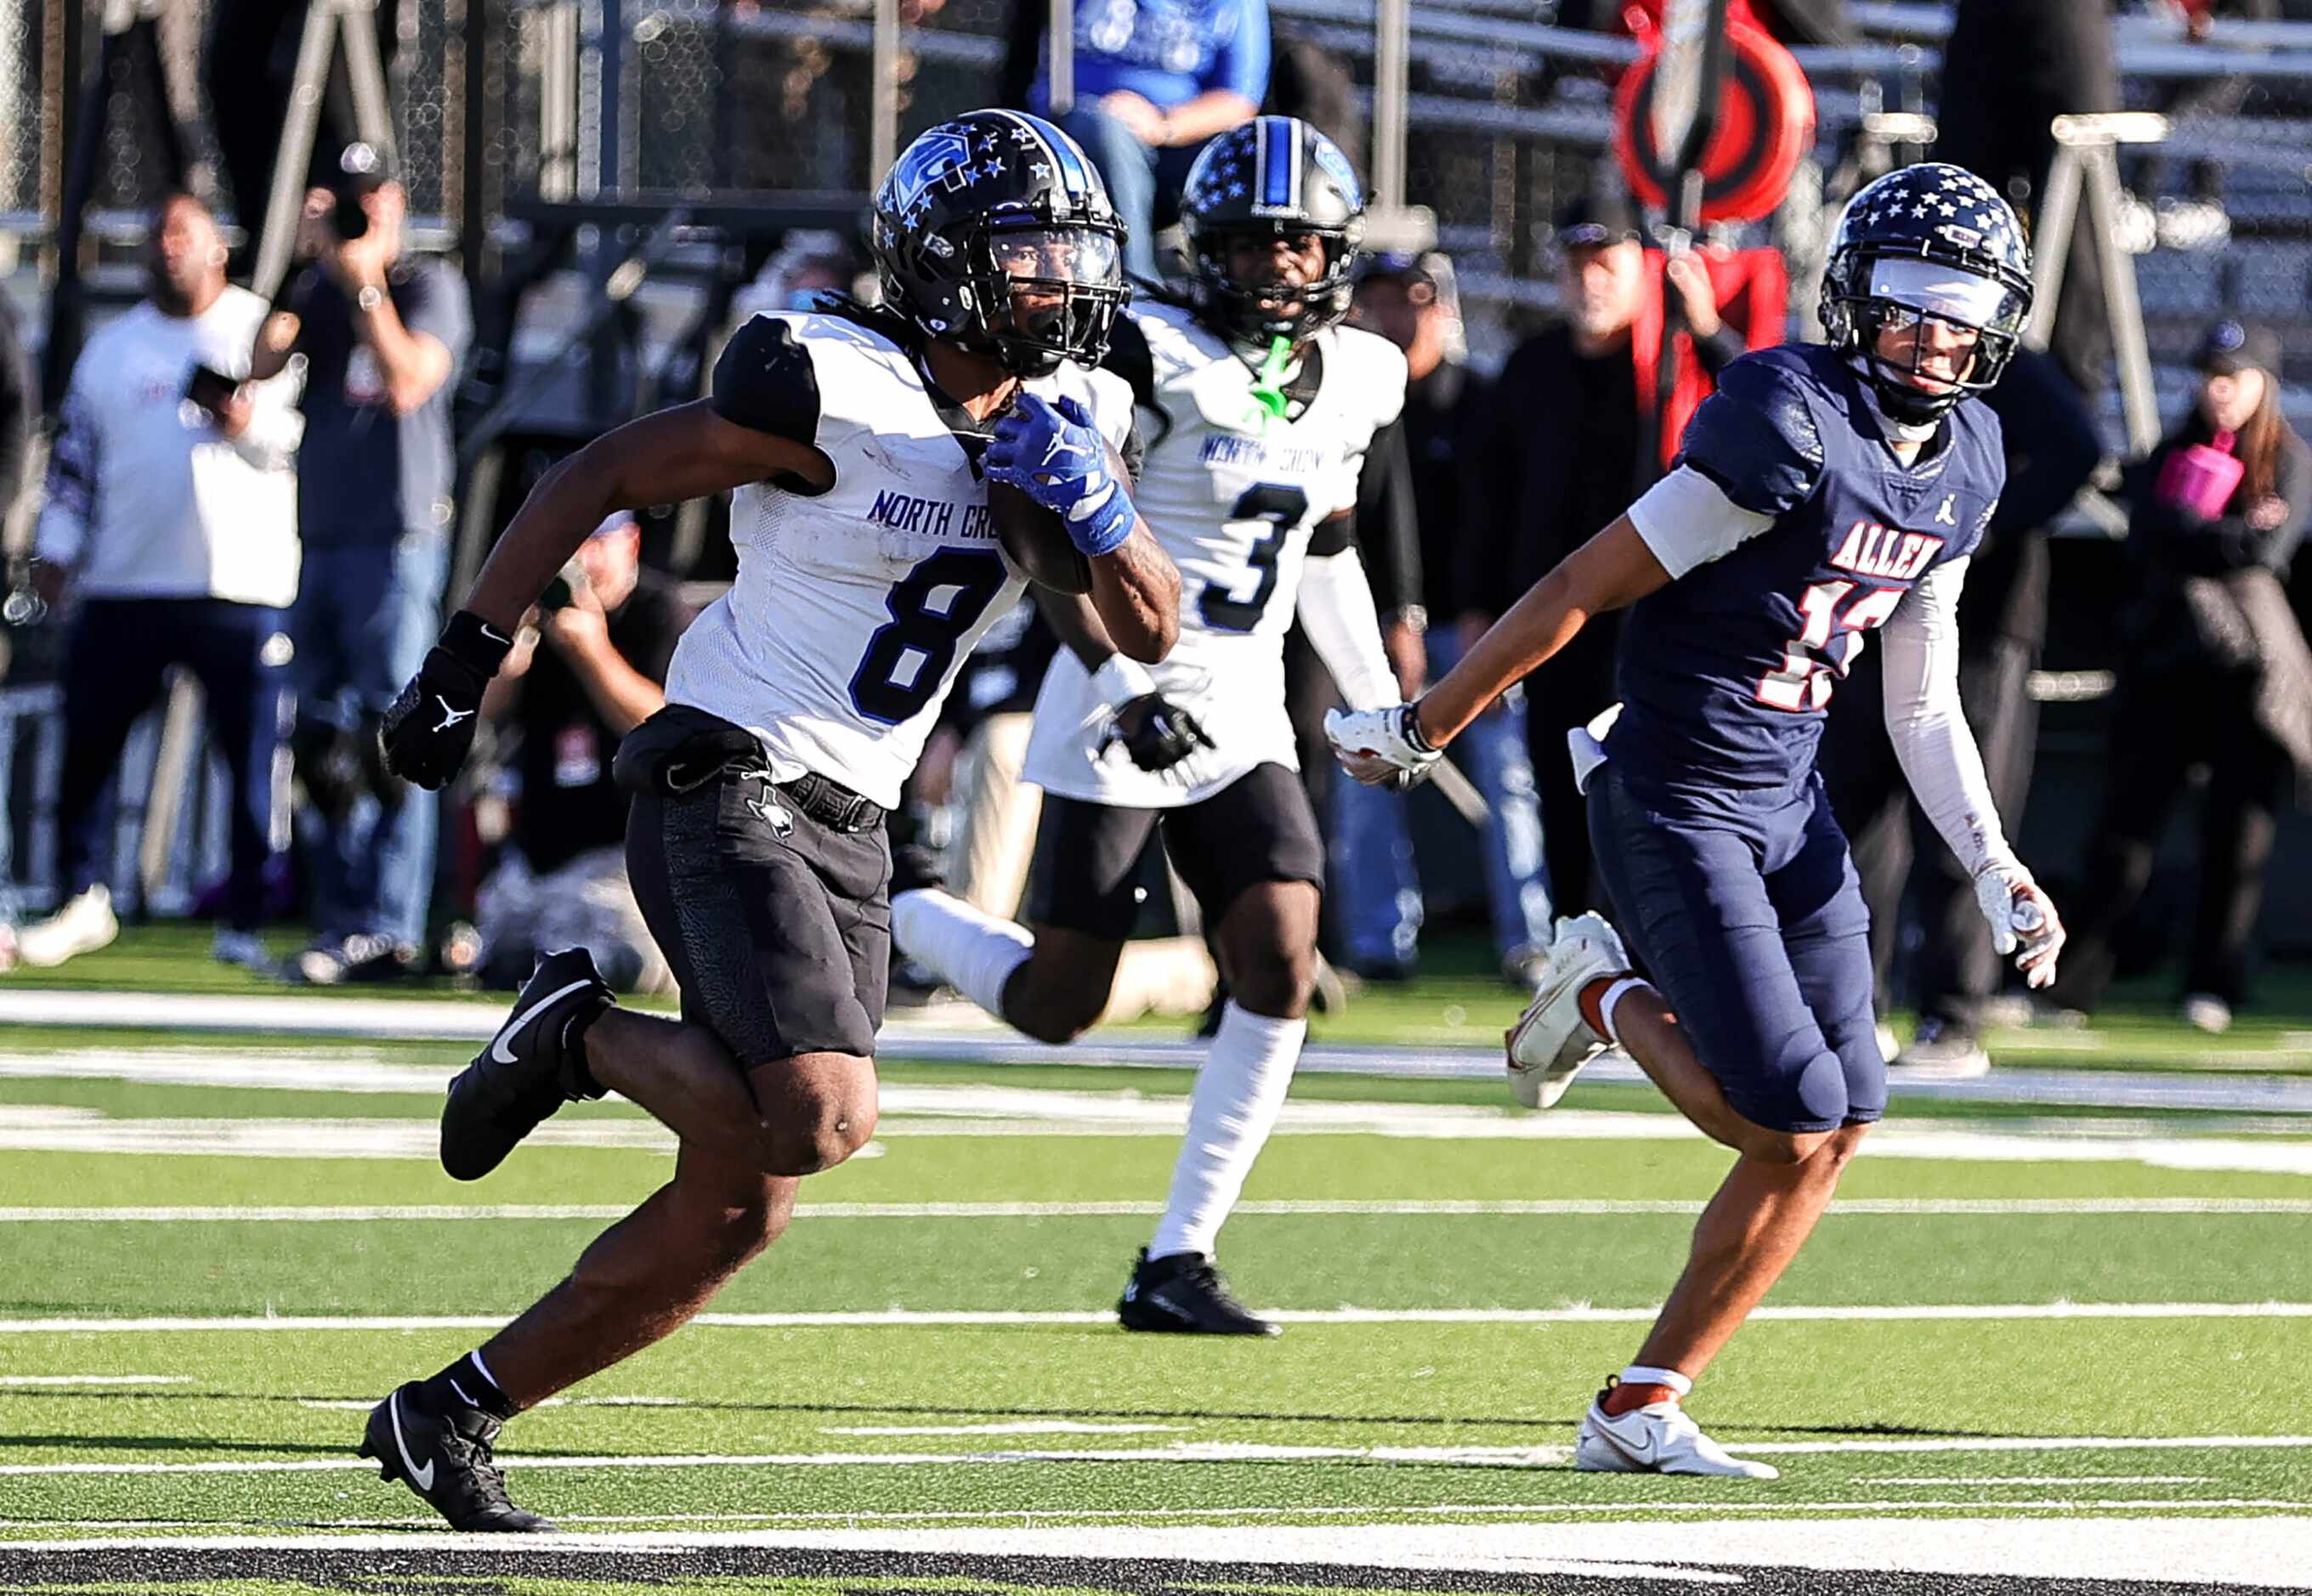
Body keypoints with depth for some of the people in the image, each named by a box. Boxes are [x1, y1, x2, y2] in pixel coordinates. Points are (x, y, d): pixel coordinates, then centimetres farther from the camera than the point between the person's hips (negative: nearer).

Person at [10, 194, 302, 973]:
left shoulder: (265, 331, 5)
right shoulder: (111, 348, 17)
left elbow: (307, 435, -4)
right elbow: (74, 456, 18)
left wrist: (247, 424, -22)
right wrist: (57, 549, 8)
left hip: (241, 586, -3)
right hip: (123, 585, 3)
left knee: (254, 757, -5)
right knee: (85, 747, 3)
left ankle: (246, 922, 1)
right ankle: (84, 902, 15)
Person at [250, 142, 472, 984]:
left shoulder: (429, 286, -2)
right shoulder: (321, 289, 15)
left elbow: (406, 385, -16)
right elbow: (266, 359, 0)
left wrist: (365, 284, -15)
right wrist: (302, 262, -7)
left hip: (397, 536, -7)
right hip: (323, 537, 7)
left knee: (388, 737, -11)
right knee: (324, 743, 8)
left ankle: (389, 928, -12)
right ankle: (340, 922, 13)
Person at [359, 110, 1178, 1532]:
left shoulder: (1073, 421, 8)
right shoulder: (834, 394, -14)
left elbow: (1153, 630, 10)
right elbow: (604, 476, -6)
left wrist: (1097, 509, -11)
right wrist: (470, 655, -7)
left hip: (847, 831, 8)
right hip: (726, 790, -8)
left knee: (735, 1212, 5)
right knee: (828, 1119, -27)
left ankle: (446, 1417, 16)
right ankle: (578, 1033, 0)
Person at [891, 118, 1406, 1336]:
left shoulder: (1355, 379, 7)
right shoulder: (1154, 357, -15)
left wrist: (1379, 703, 23)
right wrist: (1122, 686, -24)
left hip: (1244, 720, 6)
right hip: (1125, 710, -6)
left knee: (1282, 972, -11)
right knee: (1056, 1007, -1)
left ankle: (1176, 1264, -2)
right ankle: (893, 905, 30)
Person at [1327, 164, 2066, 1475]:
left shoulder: (1967, 466, 7)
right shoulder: (1791, 423, -20)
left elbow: (1923, 704, 16)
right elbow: (1586, 588, -14)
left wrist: (1993, 863, 4)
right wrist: (1420, 730, -9)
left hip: (1792, 809, 8)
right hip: (1677, 803, -8)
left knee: (1839, 1133, 1)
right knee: (1792, 1116, -15)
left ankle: (1642, 1410, 10)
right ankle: (1611, 998, 14)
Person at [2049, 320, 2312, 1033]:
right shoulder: (2171, 457, 13)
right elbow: (2145, 537, -4)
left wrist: (2189, 536, -8)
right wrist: (2233, 535, -9)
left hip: (2251, 661, -2)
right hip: (2169, 654, 2)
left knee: (2239, 823, -3)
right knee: (2130, 810, -3)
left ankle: (2215, 982, 6)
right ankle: (2077, 976, -2)